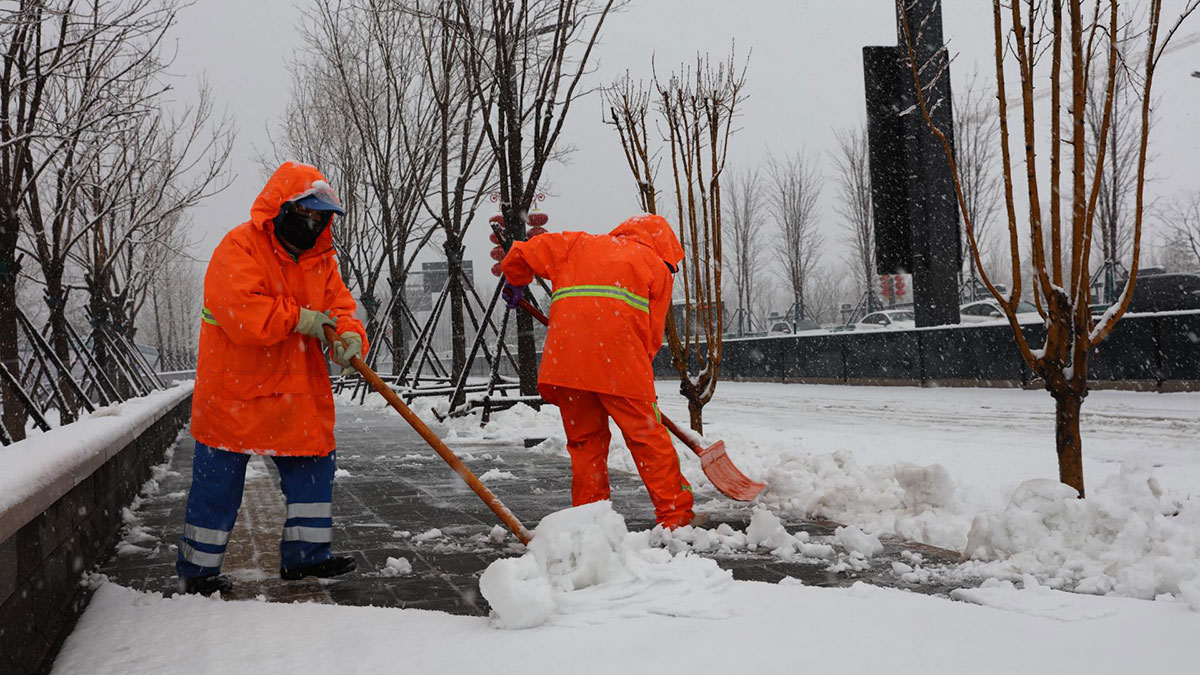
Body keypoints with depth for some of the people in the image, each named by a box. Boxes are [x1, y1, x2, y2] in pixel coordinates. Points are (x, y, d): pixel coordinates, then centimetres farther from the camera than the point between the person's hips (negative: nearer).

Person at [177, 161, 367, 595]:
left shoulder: (319, 258, 10)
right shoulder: (239, 248, -13)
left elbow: (339, 306, 4)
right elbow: (242, 314, -26)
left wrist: (350, 336, -19)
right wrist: (301, 319, -20)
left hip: (298, 392, 7)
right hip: (235, 391, -6)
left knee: (314, 466, 9)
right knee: (218, 481, 2)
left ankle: (305, 554, 22)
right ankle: (197, 569, 16)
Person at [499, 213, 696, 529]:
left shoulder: (581, 243, 27)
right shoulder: (658, 267, 19)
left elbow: (525, 253, 23)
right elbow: (652, 333, 12)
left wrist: (515, 283, 41)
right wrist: (640, 367, 22)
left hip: (565, 355, 3)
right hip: (618, 360, -3)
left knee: (585, 438, 14)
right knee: (647, 435, 3)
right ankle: (675, 515, 3)